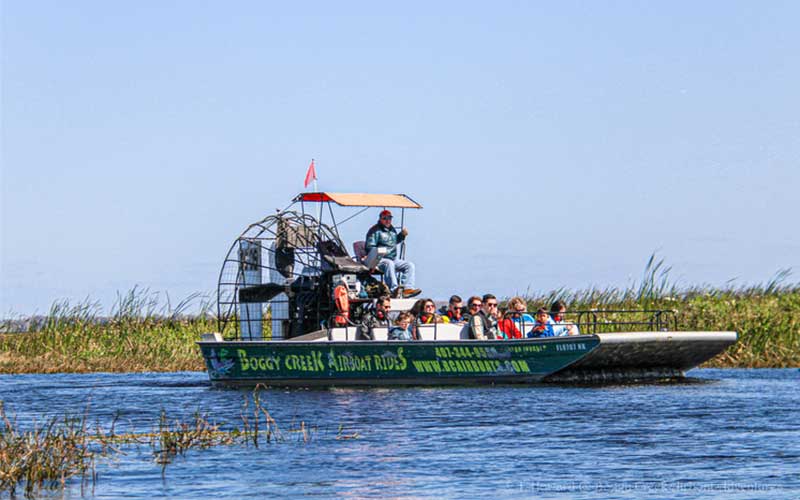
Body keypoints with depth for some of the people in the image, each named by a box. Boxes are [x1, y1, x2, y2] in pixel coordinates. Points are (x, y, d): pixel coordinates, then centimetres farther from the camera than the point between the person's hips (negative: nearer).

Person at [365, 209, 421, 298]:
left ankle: (407, 288, -24)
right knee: (389, 264, -39)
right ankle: (394, 289, -52)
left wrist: (402, 235, 20)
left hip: (394, 259, 8)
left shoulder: (392, 229, 20)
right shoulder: (375, 230, -2)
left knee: (410, 265, -8)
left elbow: (396, 241, 39)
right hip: (379, 259, -8)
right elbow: (369, 247, -8)